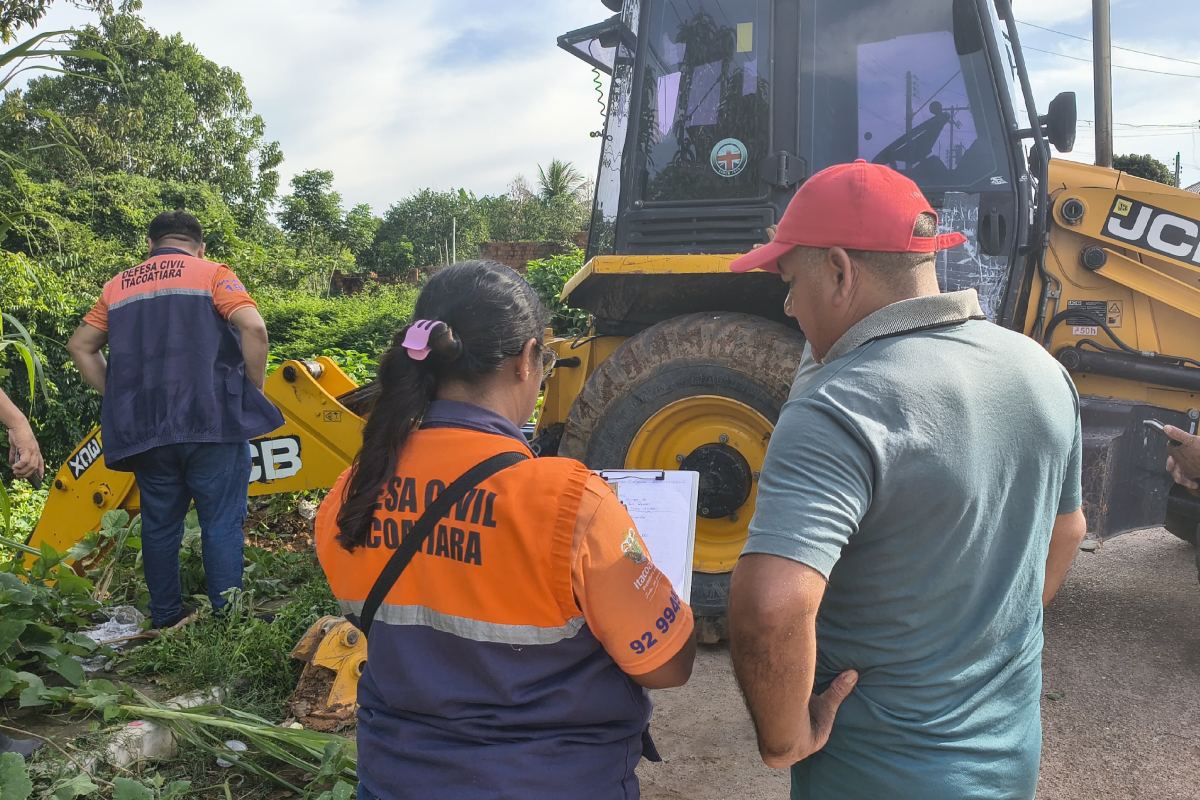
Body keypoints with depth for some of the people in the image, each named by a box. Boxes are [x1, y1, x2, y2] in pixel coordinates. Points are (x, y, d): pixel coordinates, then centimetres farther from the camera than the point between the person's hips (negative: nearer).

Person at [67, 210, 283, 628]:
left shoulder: (118, 286, 15)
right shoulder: (212, 274, 1)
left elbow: (80, 346, 16)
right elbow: (253, 328, -14)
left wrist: (118, 397, 16)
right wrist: (254, 392, -4)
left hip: (144, 430, 4)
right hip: (212, 422, -4)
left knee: (159, 524, 14)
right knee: (222, 522, 2)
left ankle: (166, 618, 24)